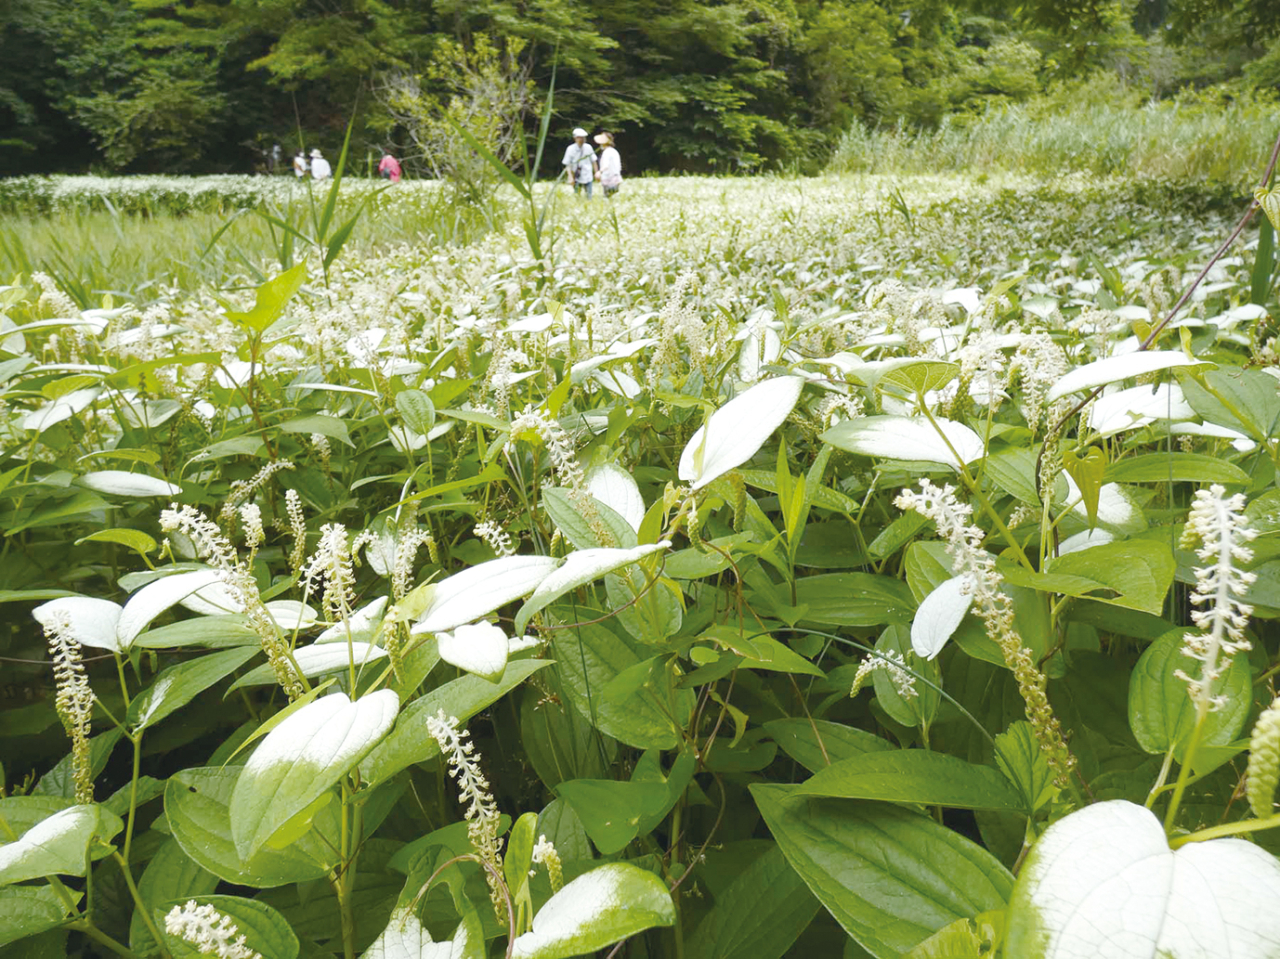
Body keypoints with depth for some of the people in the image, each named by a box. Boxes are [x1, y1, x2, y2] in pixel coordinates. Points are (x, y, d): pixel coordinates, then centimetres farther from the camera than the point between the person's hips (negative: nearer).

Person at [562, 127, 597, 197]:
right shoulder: (570, 149, -9)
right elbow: (567, 165, -8)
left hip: (588, 177, 2)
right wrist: (570, 177, -17)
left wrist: (596, 173, 7)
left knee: (589, 197, 1)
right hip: (577, 178, -2)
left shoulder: (588, 147, -2)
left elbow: (593, 161, 7)